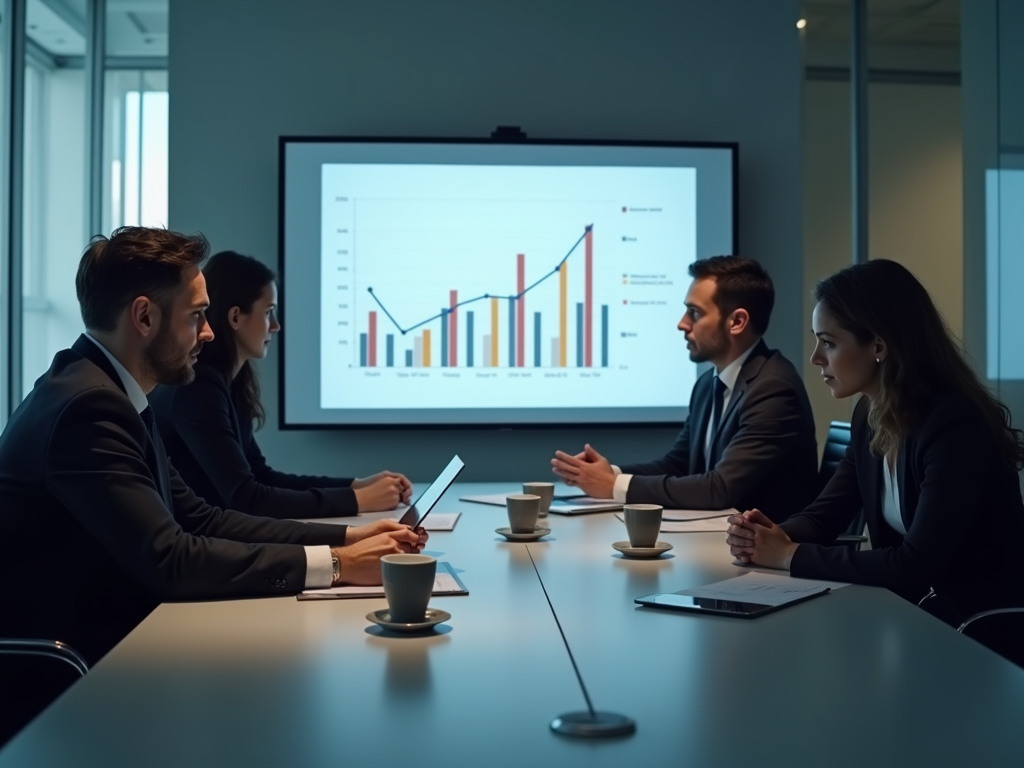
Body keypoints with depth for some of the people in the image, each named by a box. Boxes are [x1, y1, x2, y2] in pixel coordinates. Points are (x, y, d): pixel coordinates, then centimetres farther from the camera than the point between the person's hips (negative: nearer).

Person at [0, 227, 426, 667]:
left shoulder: (106, 391, 8)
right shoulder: (89, 404, -20)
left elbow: (198, 519, 9)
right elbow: (168, 559, -25)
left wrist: (347, 538, 1)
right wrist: (335, 564, -21)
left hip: (100, 638, 8)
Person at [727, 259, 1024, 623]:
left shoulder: (956, 425, -25)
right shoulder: (870, 415, 1)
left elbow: (915, 567, -29)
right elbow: (826, 512, 8)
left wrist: (790, 555, -21)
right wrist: (776, 538, -15)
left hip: (986, 629, -7)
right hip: (915, 611, 7)